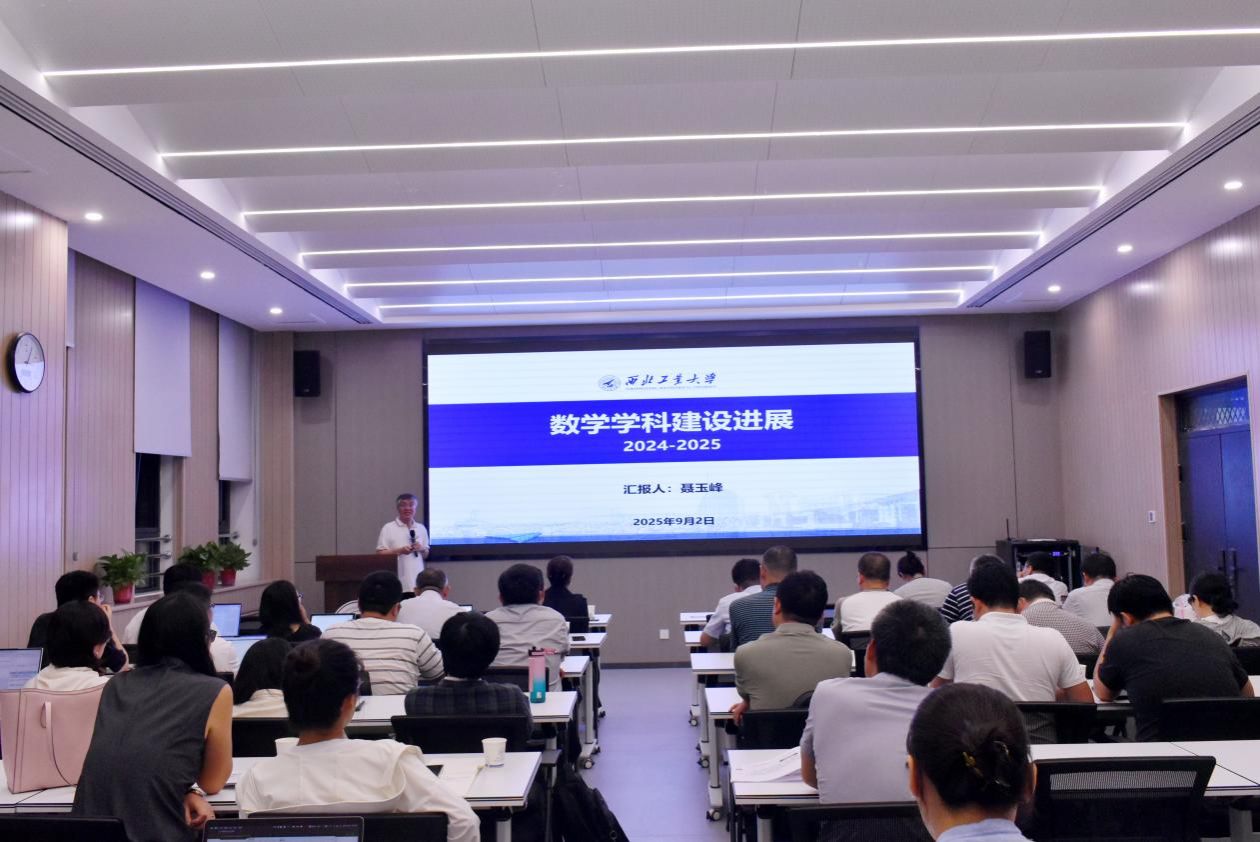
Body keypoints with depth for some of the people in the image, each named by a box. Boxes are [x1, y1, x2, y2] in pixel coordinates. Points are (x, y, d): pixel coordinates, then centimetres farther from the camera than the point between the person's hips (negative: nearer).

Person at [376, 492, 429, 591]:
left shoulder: (421, 528, 14)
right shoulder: (388, 528, 1)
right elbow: (380, 553, -3)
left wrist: (422, 549, -2)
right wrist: (399, 551, -15)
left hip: (418, 580, 4)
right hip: (397, 581, -4)